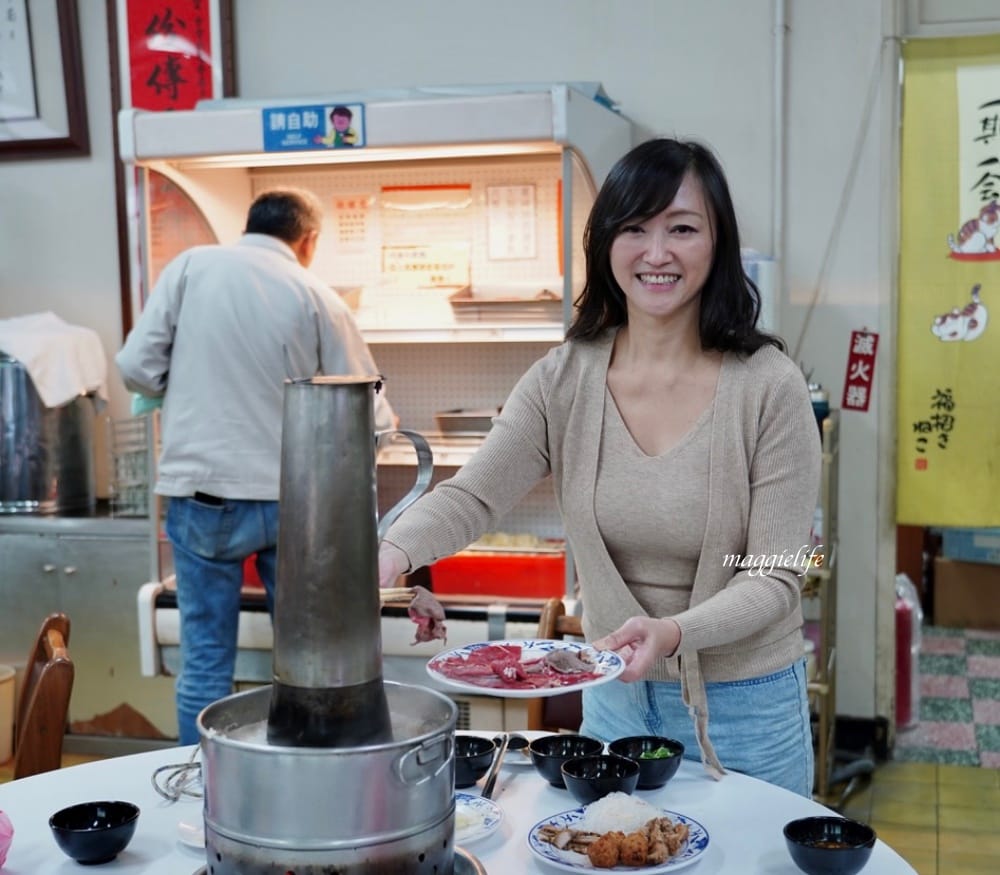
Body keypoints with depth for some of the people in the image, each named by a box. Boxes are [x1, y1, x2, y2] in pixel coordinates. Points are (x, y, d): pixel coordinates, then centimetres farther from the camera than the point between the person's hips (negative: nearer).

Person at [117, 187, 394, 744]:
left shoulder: (192, 267, 0)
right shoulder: (317, 297, -1)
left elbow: (138, 367, -3)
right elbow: (369, 415, 1)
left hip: (203, 496, 0)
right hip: (291, 500, 0)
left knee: (206, 662, 10)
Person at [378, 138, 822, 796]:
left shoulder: (769, 387, -16)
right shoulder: (565, 379, -6)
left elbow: (775, 577, -15)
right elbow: (472, 496, -14)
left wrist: (673, 632, -33)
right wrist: (393, 552, -35)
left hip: (744, 710, -3)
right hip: (612, 697, 3)